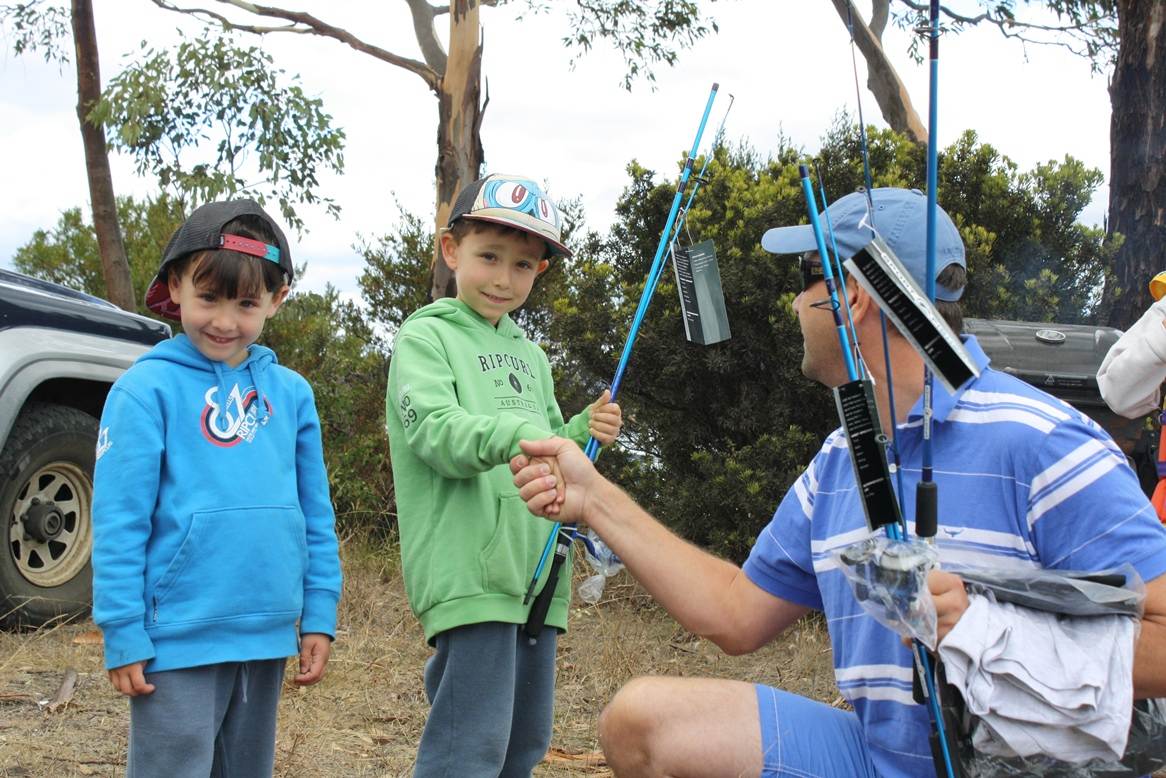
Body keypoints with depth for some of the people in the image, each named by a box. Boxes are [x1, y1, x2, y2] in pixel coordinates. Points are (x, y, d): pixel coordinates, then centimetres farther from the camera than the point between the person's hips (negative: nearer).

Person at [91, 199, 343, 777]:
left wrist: (319, 616, 6)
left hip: (267, 638, 5)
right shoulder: (148, 389, -8)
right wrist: (123, 634, -11)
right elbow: (119, 521, -9)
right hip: (177, 640, -5)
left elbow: (316, 514, 10)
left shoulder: (290, 393, 6)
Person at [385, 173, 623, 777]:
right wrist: (515, 435, -33)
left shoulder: (531, 355, 21)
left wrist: (584, 432, 4)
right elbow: (436, 432, -15)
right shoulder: (425, 336, 1)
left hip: (537, 570, 7)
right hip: (468, 573, -7)